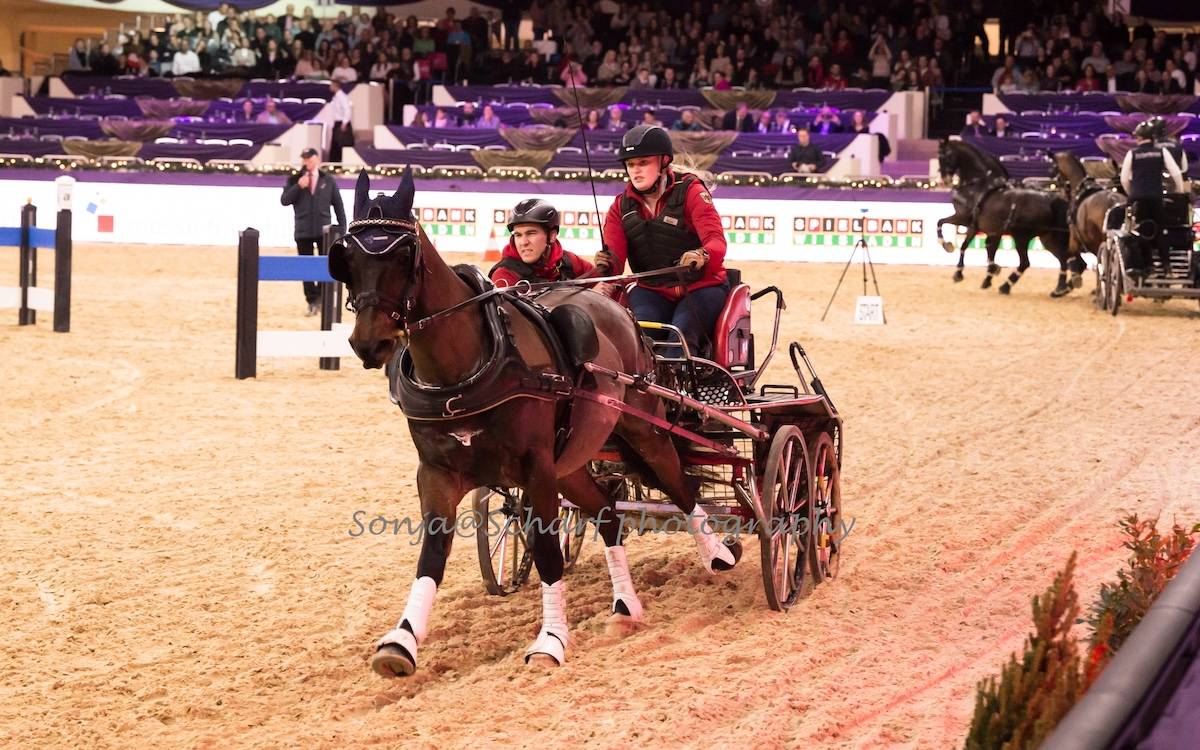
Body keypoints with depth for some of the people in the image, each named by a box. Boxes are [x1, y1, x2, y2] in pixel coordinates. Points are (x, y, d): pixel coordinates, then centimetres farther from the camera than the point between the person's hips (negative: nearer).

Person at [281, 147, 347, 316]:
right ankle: (312, 302, 10)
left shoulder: (328, 181, 5)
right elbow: (284, 200, -4)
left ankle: (321, 296, 10)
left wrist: (342, 228, 4)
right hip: (303, 232, 1)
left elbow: (338, 206, 8)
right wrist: (298, 187, -16)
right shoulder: (294, 180, 6)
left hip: (324, 231, -1)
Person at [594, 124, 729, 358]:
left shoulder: (690, 191, -4)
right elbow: (614, 257, -1)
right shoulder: (621, 207, 8)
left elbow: (716, 240, -17)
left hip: (701, 287, -3)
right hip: (651, 291, 3)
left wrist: (702, 256, -41)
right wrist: (607, 265, -28)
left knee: (680, 336, -31)